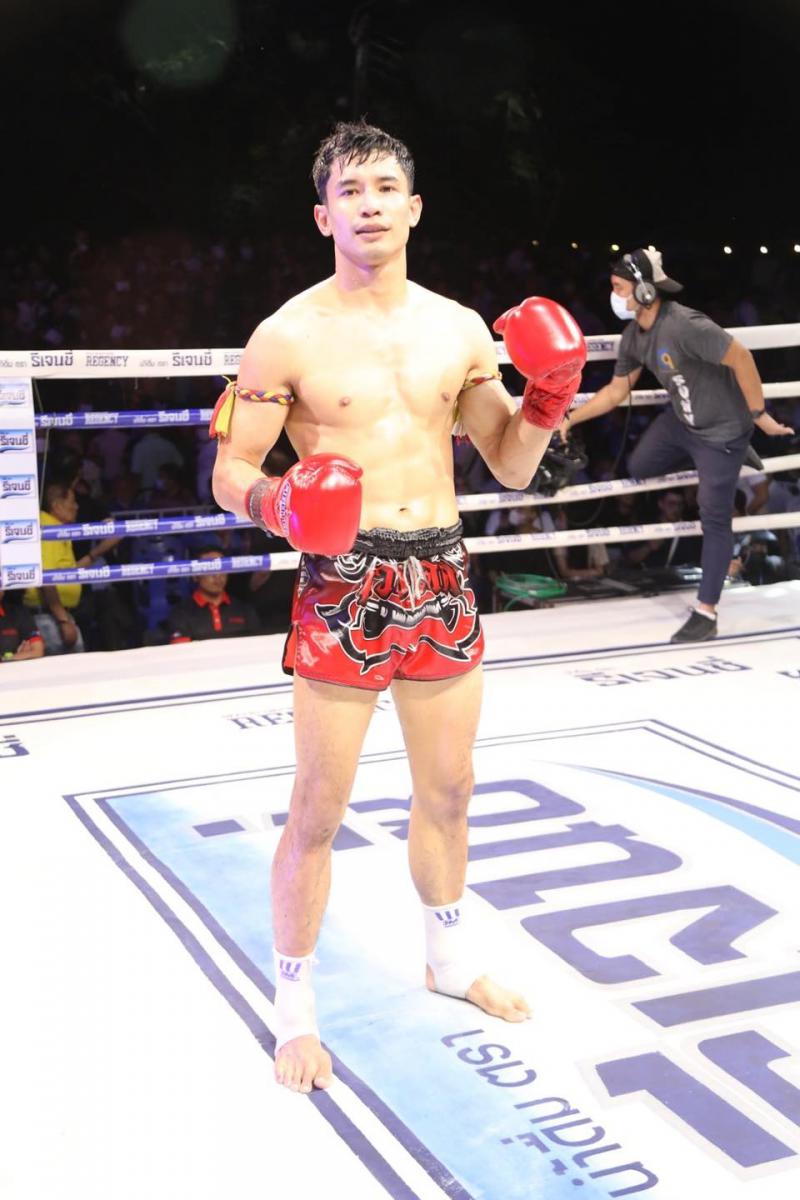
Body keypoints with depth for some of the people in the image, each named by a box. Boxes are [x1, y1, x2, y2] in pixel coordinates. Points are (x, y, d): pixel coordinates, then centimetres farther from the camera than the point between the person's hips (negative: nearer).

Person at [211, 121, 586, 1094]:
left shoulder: (460, 330, 6)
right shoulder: (288, 336, -6)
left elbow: (512, 467, 11)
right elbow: (229, 474, -4)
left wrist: (549, 397, -7)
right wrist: (276, 504, -25)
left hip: (442, 577, 5)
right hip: (343, 585, -4)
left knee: (447, 791, 18)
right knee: (318, 812, 1)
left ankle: (449, 958, 41)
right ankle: (295, 1005, 20)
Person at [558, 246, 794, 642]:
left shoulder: (684, 325, -32)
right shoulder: (634, 335, -5)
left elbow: (740, 357, -28)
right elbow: (616, 391, 7)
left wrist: (758, 415, -20)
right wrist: (569, 419, 2)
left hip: (720, 429, -8)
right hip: (680, 419, 8)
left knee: (714, 520, -2)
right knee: (639, 467, 20)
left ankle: (705, 614, 5)